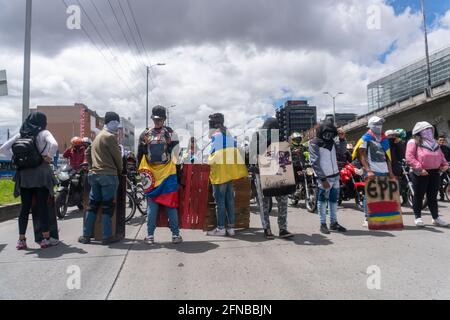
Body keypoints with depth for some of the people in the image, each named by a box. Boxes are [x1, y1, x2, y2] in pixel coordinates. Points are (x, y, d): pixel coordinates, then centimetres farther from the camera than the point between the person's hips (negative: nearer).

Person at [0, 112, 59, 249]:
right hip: (41, 174, -4)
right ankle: (46, 239, 5)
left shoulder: (20, 134, 10)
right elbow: (54, 145, -24)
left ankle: (21, 240, 14)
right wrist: (48, 156, -10)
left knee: (25, 208, 9)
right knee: (42, 207, 0)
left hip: (24, 175, 4)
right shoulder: (43, 133, -3)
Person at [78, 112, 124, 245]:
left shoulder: (98, 136, 18)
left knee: (93, 204, 12)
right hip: (108, 174, -8)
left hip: (94, 174, 8)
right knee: (108, 206, -3)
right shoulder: (110, 136, -10)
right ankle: (107, 237, 1)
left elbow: (88, 152, 23)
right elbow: (117, 156, -8)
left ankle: (86, 235, 16)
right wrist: (120, 169, 7)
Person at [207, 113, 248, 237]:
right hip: (230, 172, 8)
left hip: (220, 172, -8)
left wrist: (209, 160, -2)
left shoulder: (216, 136, -11)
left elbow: (215, 155, -18)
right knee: (229, 199, 11)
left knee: (220, 201, 0)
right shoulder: (229, 135, 14)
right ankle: (231, 227, 16)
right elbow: (235, 152, 11)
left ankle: (221, 228, 6)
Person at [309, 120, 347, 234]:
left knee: (334, 200, 13)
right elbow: (314, 162, -15)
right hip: (324, 177, -7)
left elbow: (342, 150, 24)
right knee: (323, 200, 0)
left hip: (335, 176, 7)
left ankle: (334, 223, 23)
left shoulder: (331, 141, 12)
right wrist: (323, 179, -19)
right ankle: (323, 224, 8)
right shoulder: (314, 143, -9)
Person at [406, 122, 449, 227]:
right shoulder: (413, 142, -3)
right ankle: (418, 218, 11)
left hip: (434, 172, 7)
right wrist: (419, 168, -20)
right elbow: (409, 157, -13)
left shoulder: (434, 143, 21)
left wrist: (444, 164, 6)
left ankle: (436, 217, 18)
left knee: (433, 196, 12)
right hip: (420, 174, -6)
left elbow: (441, 156, 25)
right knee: (419, 196, 2)